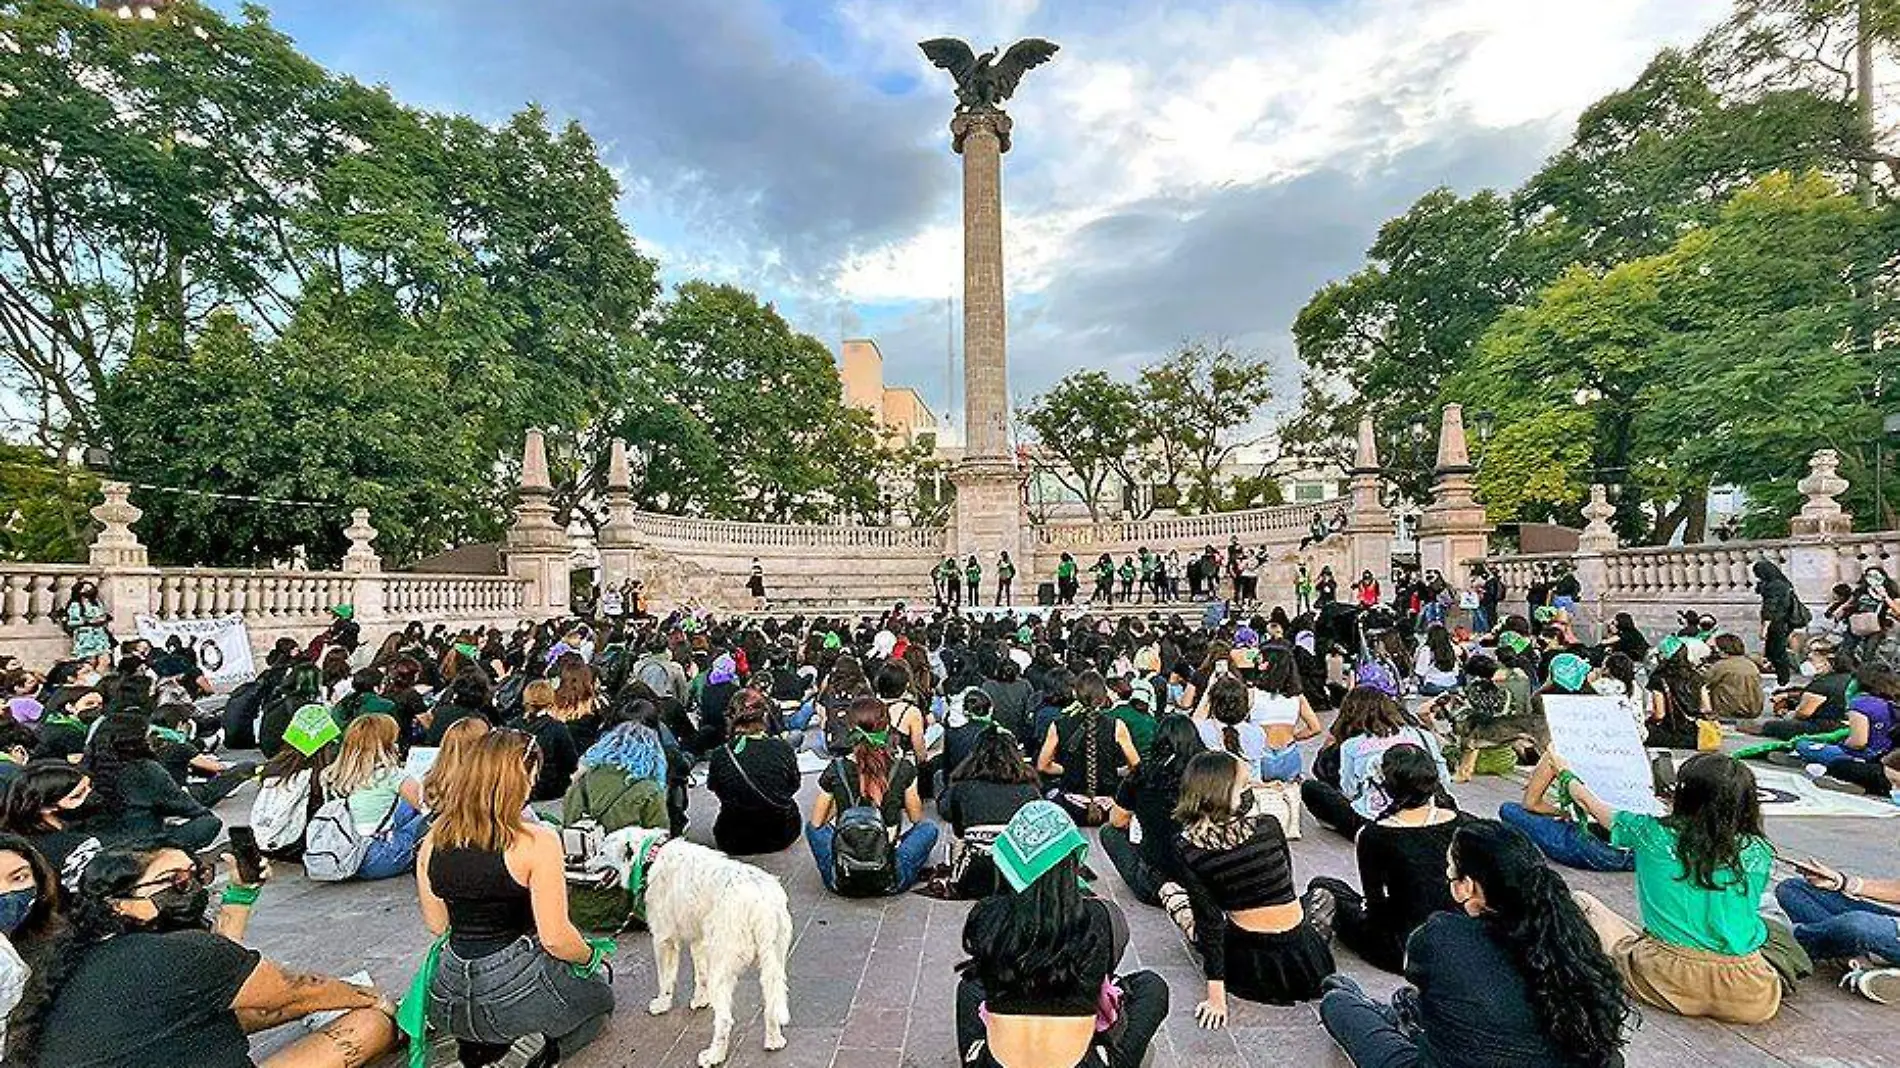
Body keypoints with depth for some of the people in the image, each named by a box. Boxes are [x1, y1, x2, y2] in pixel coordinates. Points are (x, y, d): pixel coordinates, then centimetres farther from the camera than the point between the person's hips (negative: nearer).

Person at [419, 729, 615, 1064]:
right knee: (600, 996, 25)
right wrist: (589, 956, 1)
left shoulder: (432, 842, -4)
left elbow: (437, 926, 8)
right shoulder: (537, 842, -22)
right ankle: (542, 1044, -4)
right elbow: (555, 938, -20)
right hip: (516, 990, -6)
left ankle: (481, 1044, 9)